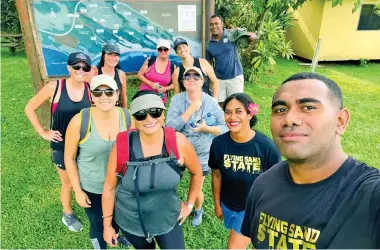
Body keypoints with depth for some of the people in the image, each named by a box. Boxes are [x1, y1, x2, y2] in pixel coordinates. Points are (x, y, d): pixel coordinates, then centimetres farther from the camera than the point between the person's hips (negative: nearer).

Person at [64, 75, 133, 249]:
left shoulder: (128, 118, -15)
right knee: (98, 226, 20)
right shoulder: (79, 121, -21)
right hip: (91, 188, -2)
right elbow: (69, 158, -9)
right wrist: (78, 191, -7)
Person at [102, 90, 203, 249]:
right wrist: (107, 225, 0)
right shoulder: (122, 146, -21)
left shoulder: (178, 142, -19)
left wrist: (189, 204, 3)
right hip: (130, 222, 0)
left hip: (168, 220, 0)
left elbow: (196, 172, 0)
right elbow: (110, 187, -7)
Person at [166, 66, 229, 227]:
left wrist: (207, 129, -26)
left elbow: (226, 127, -9)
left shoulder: (211, 102, -12)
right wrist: (191, 109, -26)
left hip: (202, 155, 0)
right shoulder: (177, 100, -13)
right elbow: (170, 127, -21)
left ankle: (198, 211, 48)